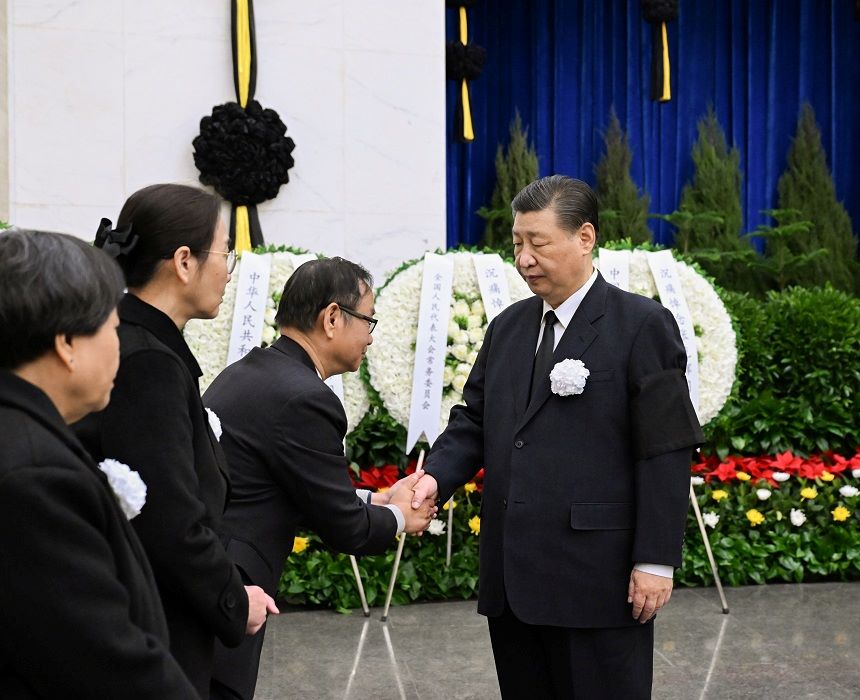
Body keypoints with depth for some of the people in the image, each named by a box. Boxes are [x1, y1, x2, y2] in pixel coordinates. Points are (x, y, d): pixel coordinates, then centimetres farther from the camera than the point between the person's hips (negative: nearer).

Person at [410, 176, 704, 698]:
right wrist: (436, 478, -6)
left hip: (598, 578, -6)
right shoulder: (508, 327, 13)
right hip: (513, 580, 6)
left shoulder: (642, 326, -6)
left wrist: (656, 561, -13)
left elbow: (666, 451, -9)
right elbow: (474, 422, 15)